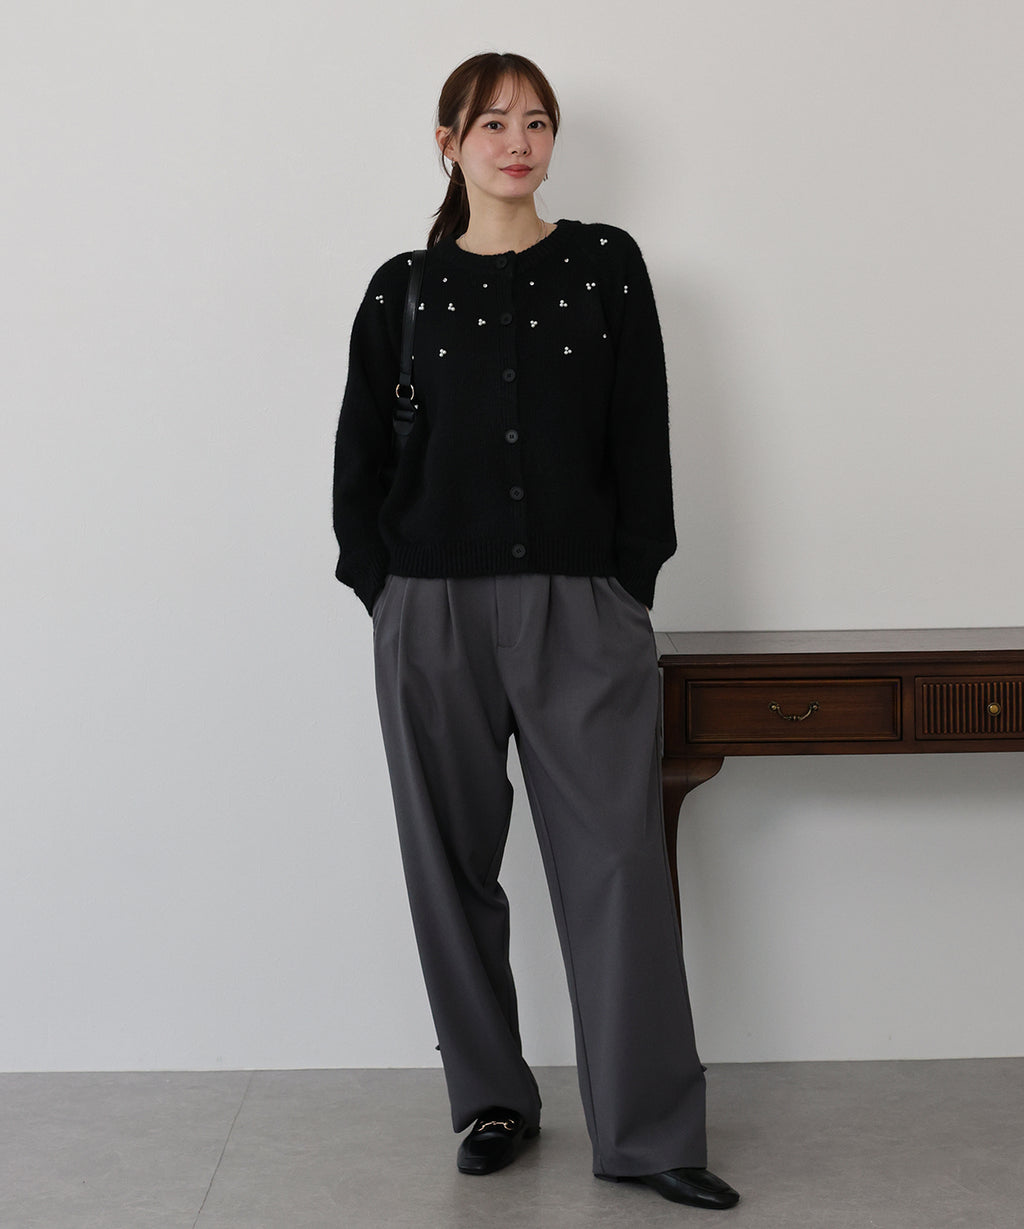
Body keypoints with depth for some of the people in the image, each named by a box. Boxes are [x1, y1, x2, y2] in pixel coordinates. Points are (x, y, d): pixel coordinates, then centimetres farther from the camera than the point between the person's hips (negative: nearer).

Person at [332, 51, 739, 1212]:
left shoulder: (606, 265, 7)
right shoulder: (403, 288, 8)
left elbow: (641, 435, 4)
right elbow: (359, 457, 9)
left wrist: (632, 584, -2)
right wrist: (387, 595, 1)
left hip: (583, 609, -1)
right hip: (433, 615, 1)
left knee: (618, 858, -4)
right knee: (454, 865, 7)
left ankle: (647, 1134, 3)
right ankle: (493, 1101, 22)